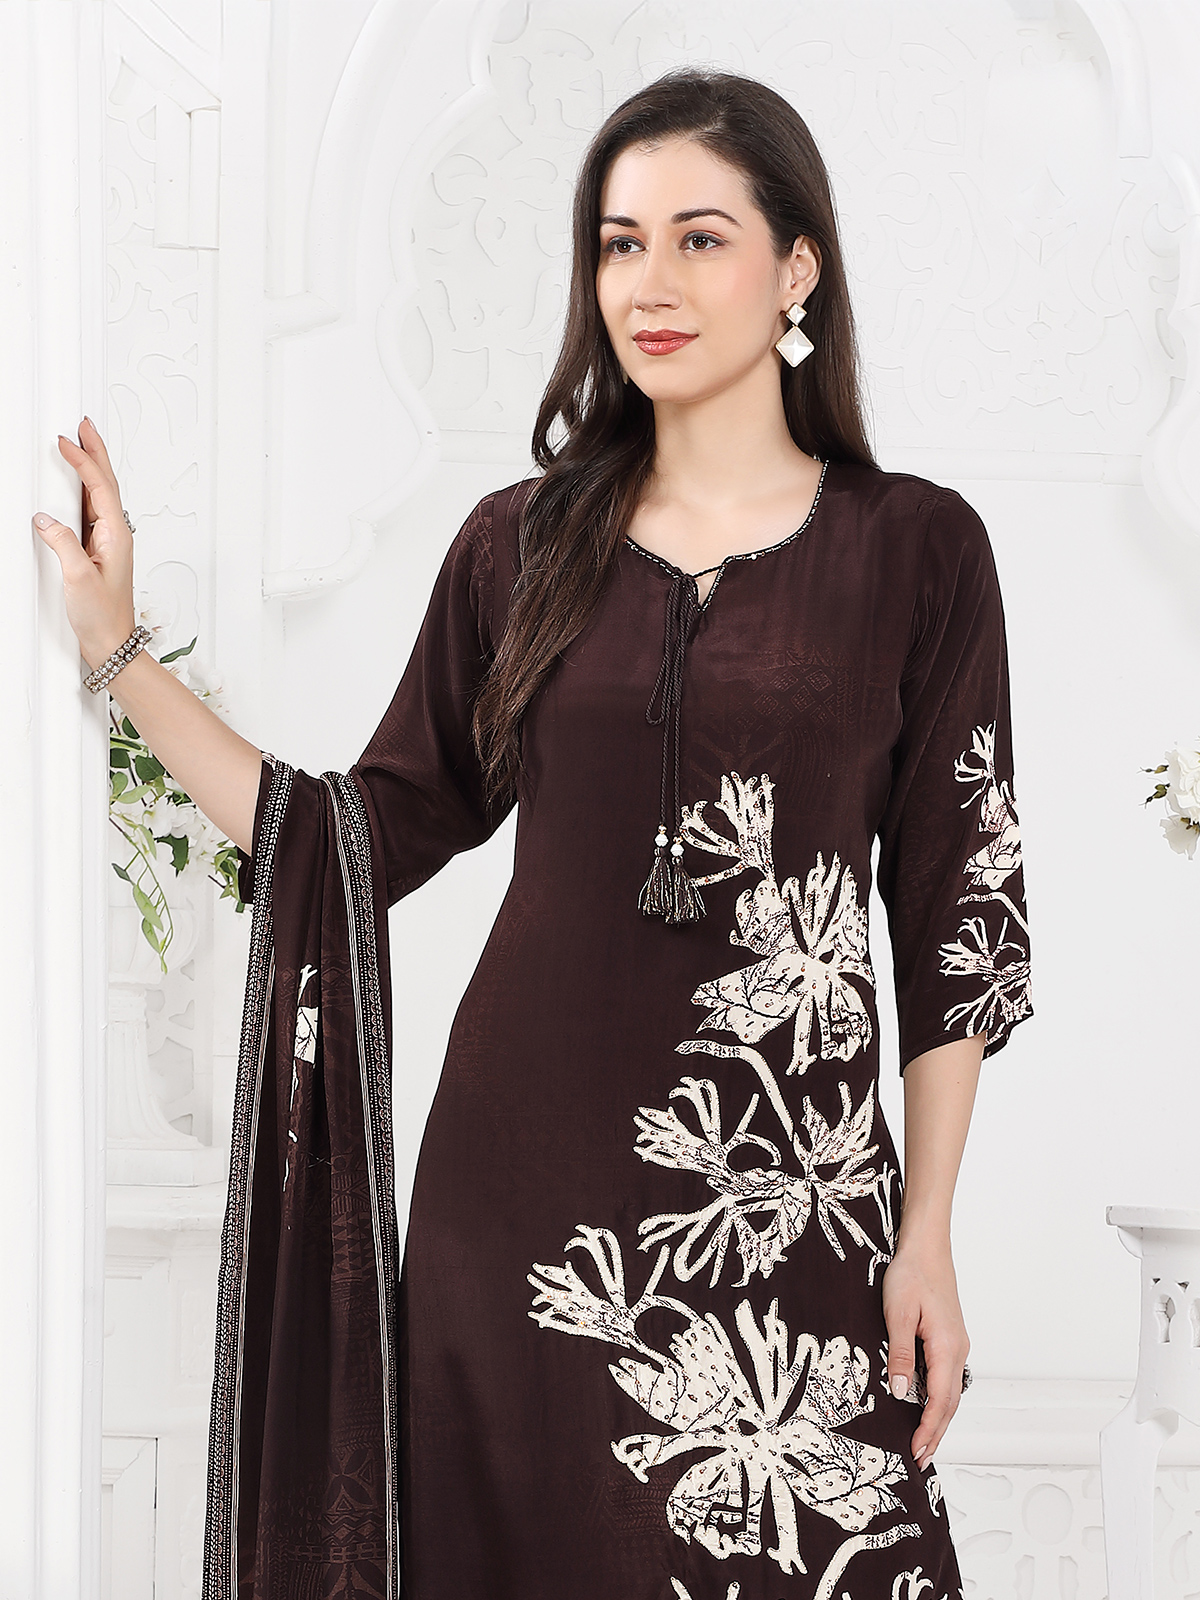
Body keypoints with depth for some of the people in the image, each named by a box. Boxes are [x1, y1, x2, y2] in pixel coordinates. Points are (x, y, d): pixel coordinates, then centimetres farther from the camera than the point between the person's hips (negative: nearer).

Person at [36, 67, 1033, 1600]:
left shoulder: (915, 548, 1)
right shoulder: (524, 544, 7)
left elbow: (954, 906, 1)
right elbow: (364, 837, 7)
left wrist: (929, 1239, -2)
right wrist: (117, 648, 3)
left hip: (788, 1194, -2)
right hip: (526, 1174, 2)